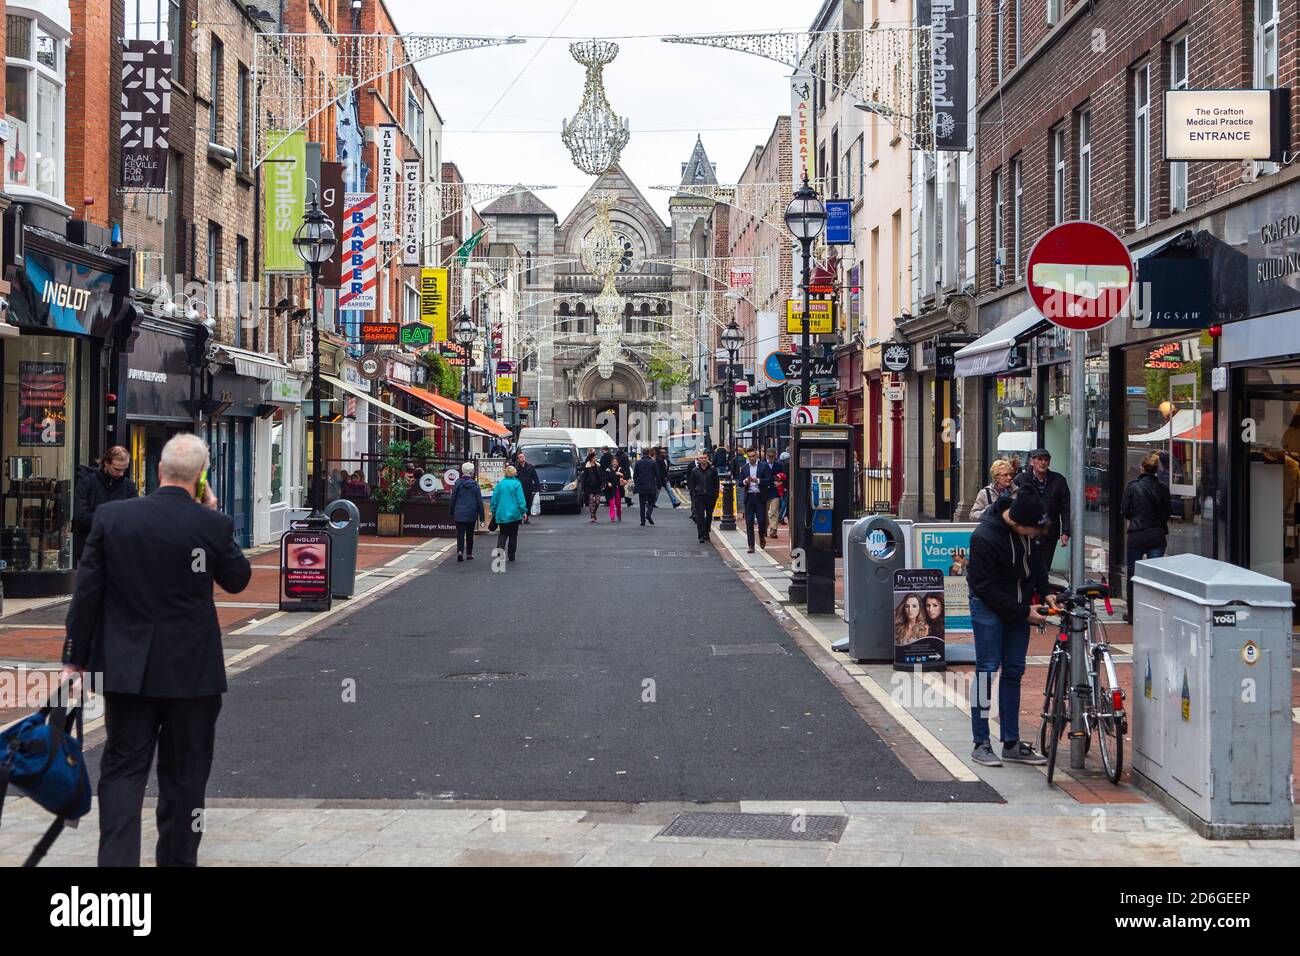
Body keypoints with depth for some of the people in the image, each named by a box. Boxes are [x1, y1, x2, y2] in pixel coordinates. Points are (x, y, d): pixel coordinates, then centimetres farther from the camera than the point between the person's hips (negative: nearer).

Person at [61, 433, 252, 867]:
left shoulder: (110, 516, -5)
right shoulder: (214, 525, -11)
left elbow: (87, 591, -3)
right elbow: (237, 579, 7)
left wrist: (75, 659, 5)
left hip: (126, 669, 1)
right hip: (192, 669, -1)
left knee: (123, 769, 7)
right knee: (184, 774, 12)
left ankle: (117, 861, -5)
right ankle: (176, 859, 21)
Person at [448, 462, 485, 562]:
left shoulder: (457, 483, -4)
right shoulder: (474, 484, -6)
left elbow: (452, 499, 1)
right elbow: (479, 501, -2)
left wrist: (451, 513, 13)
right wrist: (482, 516, 4)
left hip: (459, 513, 0)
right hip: (471, 514, 0)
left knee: (460, 534, 0)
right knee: (470, 534, 15)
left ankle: (460, 550, -20)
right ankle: (469, 553, 21)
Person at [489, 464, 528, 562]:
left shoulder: (499, 484, 0)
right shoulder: (516, 484, -9)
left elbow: (494, 499, 5)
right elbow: (521, 500, -10)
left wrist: (494, 512, 14)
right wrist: (523, 511, -2)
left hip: (501, 514, 2)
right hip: (514, 514, -2)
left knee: (502, 534, 8)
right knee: (513, 535, 11)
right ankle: (511, 556, 15)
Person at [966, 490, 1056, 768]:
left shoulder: (1028, 527, -6)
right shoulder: (984, 538, -28)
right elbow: (986, 588, -22)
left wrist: (1044, 591, 0)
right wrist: (1023, 612, -20)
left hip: (1018, 605, 7)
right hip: (989, 606, -7)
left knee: (1014, 671, 8)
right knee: (987, 669, -6)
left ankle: (1011, 743, 14)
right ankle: (981, 744, 1)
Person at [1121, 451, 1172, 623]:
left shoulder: (1132, 486, -8)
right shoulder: (1162, 488, -3)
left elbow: (1124, 511, -4)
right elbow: (1167, 513, 5)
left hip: (1136, 535, -2)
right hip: (1157, 535, 2)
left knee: (1133, 575, 11)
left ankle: (1132, 614, 17)